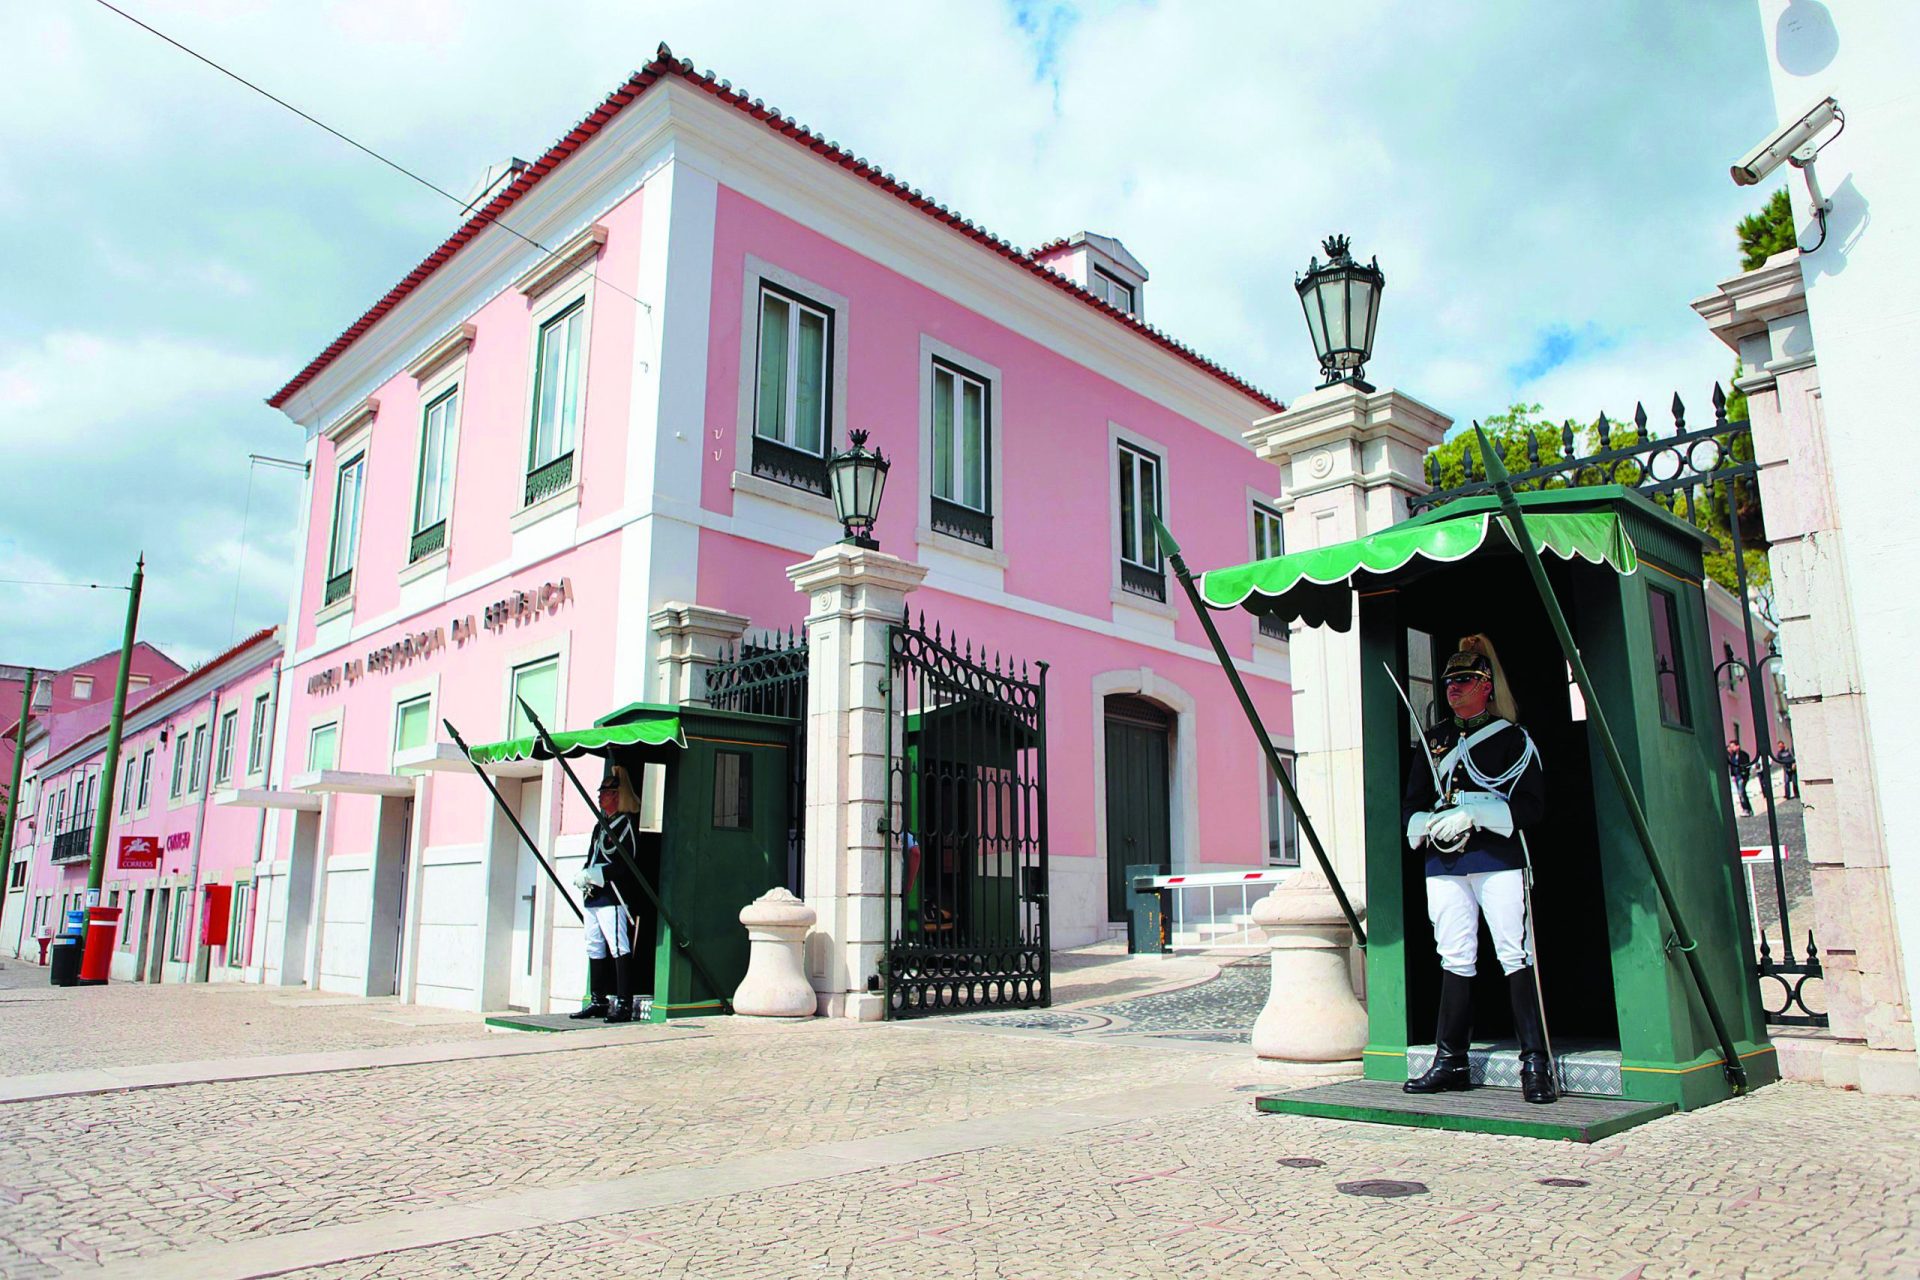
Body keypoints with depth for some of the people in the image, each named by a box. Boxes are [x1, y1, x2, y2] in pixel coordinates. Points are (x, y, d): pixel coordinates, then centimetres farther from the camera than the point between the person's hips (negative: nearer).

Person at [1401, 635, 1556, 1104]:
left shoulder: (1511, 737, 4)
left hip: (1497, 858, -4)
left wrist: (1472, 815, -14)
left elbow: (1530, 803, -4)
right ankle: (1451, 1061, 9)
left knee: (1515, 955, -8)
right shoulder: (1434, 739, 18)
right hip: (1444, 862, 4)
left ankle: (1536, 1063, -3)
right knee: (1454, 959, 5)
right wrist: (1429, 825, -4)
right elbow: (1411, 803, 18)